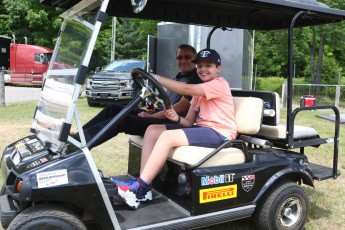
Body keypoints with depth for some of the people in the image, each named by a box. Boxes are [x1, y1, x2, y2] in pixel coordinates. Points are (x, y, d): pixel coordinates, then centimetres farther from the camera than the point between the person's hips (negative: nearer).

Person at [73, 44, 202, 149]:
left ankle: (80, 142, -29)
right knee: (113, 108, 0)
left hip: (171, 123, -9)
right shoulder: (179, 77, 22)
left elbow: (182, 107, -16)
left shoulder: (196, 78, -6)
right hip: (158, 115, 9)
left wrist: (152, 116, -13)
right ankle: (79, 136, -8)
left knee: (123, 121, -26)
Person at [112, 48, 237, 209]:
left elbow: (186, 89, -22)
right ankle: (142, 186, -10)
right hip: (203, 129, 9)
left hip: (218, 133, -9)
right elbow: (189, 122, 12)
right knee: (152, 130, -3)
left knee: (168, 137, -28)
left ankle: (138, 190, -23)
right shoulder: (199, 92, 21)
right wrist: (176, 118, -11)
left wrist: (156, 78, -21)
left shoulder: (219, 84, -6)